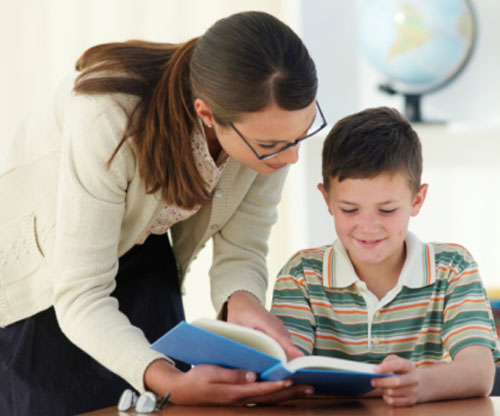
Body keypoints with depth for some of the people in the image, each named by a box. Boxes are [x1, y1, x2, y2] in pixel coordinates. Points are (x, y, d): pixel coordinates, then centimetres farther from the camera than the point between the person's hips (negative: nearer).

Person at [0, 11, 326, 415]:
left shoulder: (270, 123, -23)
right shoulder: (109, 117, -40)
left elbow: (241, 249, -13)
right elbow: (79, 296, -37)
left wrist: (242, 301, -36)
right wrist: (171, 382, -51)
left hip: (142, 259, 4)